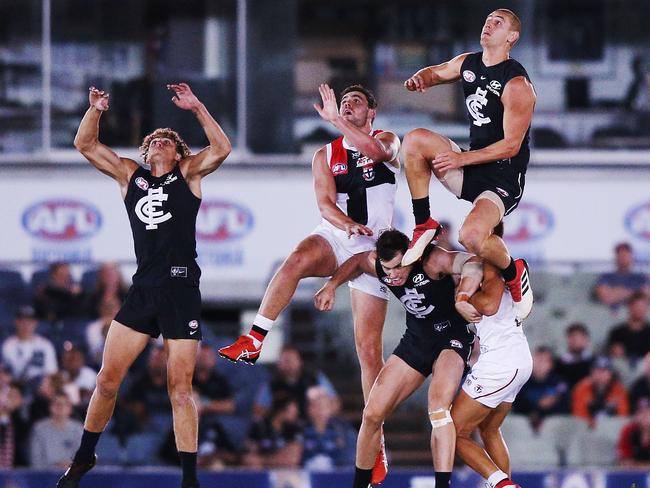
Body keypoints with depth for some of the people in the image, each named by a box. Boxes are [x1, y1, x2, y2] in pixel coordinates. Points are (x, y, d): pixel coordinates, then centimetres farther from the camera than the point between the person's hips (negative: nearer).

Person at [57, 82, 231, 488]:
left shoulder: (188, 174, 7)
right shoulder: (131, 176, 16)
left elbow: (222, 149, -9)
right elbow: (85, 144, 14)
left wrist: (196, 107, -13)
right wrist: (96, 109, -2)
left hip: (181, 291, -4)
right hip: (142, 290, 4)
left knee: (180, 389, -4)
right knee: (108, 379, 1)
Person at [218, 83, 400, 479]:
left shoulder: (388, 142, 6)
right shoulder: (326, 156, 12)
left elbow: (375, 150, -20)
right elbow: (325, 203, -2)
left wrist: (336, 119, -27)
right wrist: (347, 223, -24)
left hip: (371, 247, -2)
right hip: (333, 237, 2)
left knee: (369, 349, -4)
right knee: (297, 260, -37)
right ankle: (254, 341, -40)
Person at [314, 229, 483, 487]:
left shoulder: (433, 260, -30)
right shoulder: (375, 264, -10)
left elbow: (472, 263, -46)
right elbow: (356, 262, 14)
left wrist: (463, 298, -62)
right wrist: (331, 286, 4)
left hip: (451, 334, -6)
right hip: (416, 338, 7)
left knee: (438, 405, -32)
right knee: (372, 415, 3)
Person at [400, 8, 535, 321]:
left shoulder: (516, 84, -18)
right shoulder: (467, 64, 6)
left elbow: (511, 145, -19)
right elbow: (436, 73, 27)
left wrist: (462, 159, -24)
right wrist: (420, 79, 1)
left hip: (503, 178, -7)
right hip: (471, 167, 7)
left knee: (472, 236, -31)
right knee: (415, 140, -13)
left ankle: (515, 274, 2)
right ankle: (424, 226, -2)